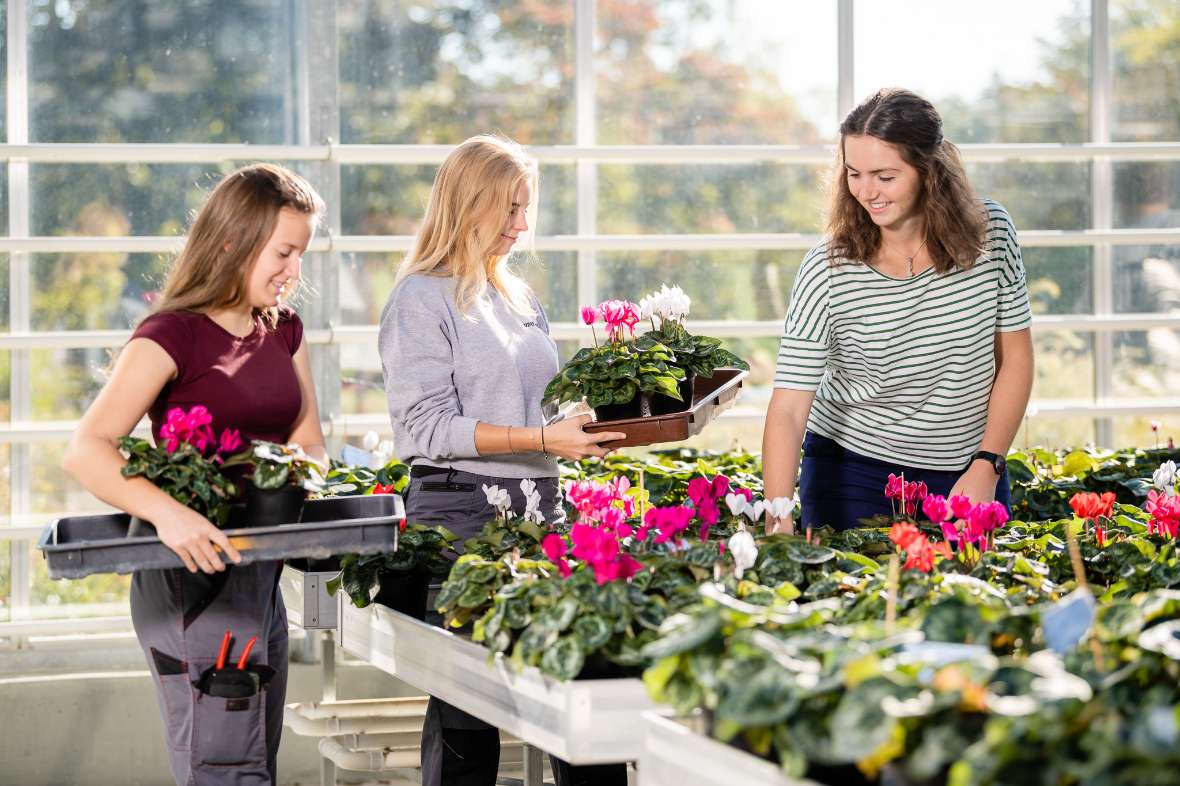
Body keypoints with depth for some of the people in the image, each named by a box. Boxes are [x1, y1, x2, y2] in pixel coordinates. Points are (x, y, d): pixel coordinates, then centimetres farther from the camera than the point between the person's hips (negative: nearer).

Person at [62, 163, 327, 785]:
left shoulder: (283, 331, 11)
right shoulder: (172, 336, -12)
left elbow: (308, 443, 18)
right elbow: (86, 452, -20)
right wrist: (167, 511, -36)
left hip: (262, 576, 8)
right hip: (194, 576, -8)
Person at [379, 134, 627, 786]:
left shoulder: (522, 299, 20)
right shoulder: (421, 299, -3)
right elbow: (430, 425, -13)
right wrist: (541, 439, -19)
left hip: (539, 502, 7)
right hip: (461, 508, -7)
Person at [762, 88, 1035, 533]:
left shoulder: (990, 234, -11)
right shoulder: (828, 270, -18)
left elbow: (1015, 357, -1)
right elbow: (788, 408, -22)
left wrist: (987, 467, -10)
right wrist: (778, 519, -35)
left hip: (967, 474, 2)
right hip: (851, 471, -2)